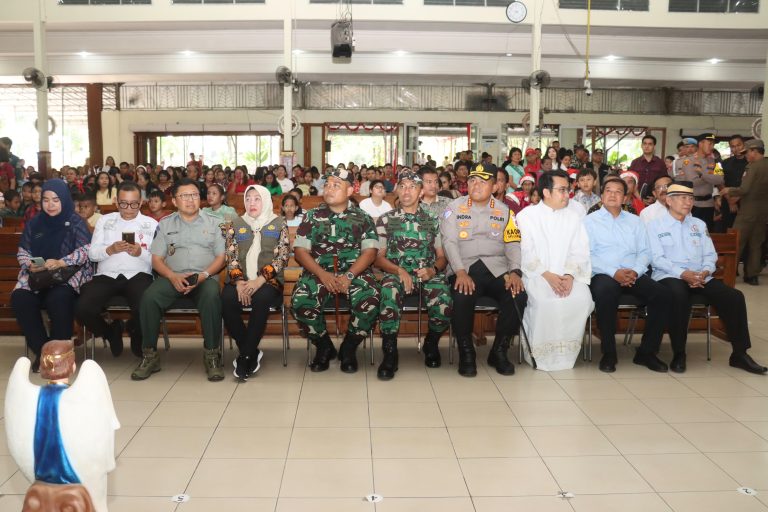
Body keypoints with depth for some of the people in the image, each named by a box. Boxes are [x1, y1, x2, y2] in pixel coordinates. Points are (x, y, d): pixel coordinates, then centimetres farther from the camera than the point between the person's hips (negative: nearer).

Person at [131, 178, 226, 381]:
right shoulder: (165, 224, 17)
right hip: (172, 277, 2)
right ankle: (149, 355, -15)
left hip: (204, 277, -1)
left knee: (211, 296, -36)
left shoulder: (213, 222, 14)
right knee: (148, 298, -28)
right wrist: (173, 276, -10)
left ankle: (212, 355, -26)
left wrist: (203, 275, -11)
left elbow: (221, 256, 7)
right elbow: (156, 259, 10)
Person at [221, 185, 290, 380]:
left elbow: (282, 257, 0)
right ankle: (252, 353, -14)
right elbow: (230, 256, 8)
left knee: (261, 299, -36)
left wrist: (259, 280, -15)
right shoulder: (235, 224, 18)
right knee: (227, 300, -30)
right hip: (240, 280, 2)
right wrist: (239, 282, -11)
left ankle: (245, 356, -23)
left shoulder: (279, 224, 11)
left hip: (268, 280, -2)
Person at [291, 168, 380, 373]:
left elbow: (370, 251, 0)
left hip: (355, 272, -1)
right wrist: (322, 274, -12)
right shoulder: (312, 216, 12)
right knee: (300, 302, -29)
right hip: (319, 272, 1)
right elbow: (300, 251, 4)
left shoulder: (362, 218, 10)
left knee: (370, 300, -32)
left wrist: (349, 276, -16)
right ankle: (324, 347, 0)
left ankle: (348, 348, -3)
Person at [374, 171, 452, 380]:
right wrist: (399, 270, -13)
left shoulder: (432, 221, 15)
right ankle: (390, 353, -20)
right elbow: (379, 257, 6)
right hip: (396, 273, -1)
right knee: (390, 294, -38)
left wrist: (433, 270, -9)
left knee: (444, 305, -30)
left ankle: (431, 344, 4)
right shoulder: (386, 220, 10)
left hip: (428, 275, 1)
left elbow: (442, 257, 14)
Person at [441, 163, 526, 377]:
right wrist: (460, 272, -18)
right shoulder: (455, 207, 8)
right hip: (465, 268, -2)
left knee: (518, 296, -26)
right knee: (462, 297, -34)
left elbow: (513, 244, 6)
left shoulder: (504, 211, 14)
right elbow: (449, 241, -3)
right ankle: (466, 353, -11)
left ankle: (499, 351, -4)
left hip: (498, 269, 2)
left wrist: (514, 271, -13)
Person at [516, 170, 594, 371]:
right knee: (544, 301, -33)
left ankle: (565, 356, -11)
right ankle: (541, 356, -14)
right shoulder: (526, 216, 5)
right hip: (536, 275, -3)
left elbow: (579, 252, 7)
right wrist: (547, 275, -18)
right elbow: (525, 253, -5)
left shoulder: (573, 217, 16)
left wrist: (570, 275, -13)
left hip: (567, 276, 3)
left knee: (582, 298, -26)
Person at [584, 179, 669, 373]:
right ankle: (608, 353, -22)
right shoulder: (590, 221, 11)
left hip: (634, 275, 4)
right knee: (605, 292, -38)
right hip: (603, 274, -4)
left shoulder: (635, 221, 23)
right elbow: (587, 255, -2)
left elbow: (645, 252, 14)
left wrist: (636, 271, -9)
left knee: (660, 294, -25)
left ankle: (647, 352, -10)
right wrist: (614, 272, -15)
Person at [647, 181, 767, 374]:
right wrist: (683, 273, -20)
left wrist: (705, 272, -9)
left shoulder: (699, 224, 21)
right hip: (669, 277, -5)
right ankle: (678, 354, -25)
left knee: (734, 296, -17)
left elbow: (710, 255, 14)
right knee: (679, 295, -39)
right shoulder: (655, 226, 5)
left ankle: (739, 354, -5)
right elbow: (657, 258, -7)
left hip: (700, 277, 5)